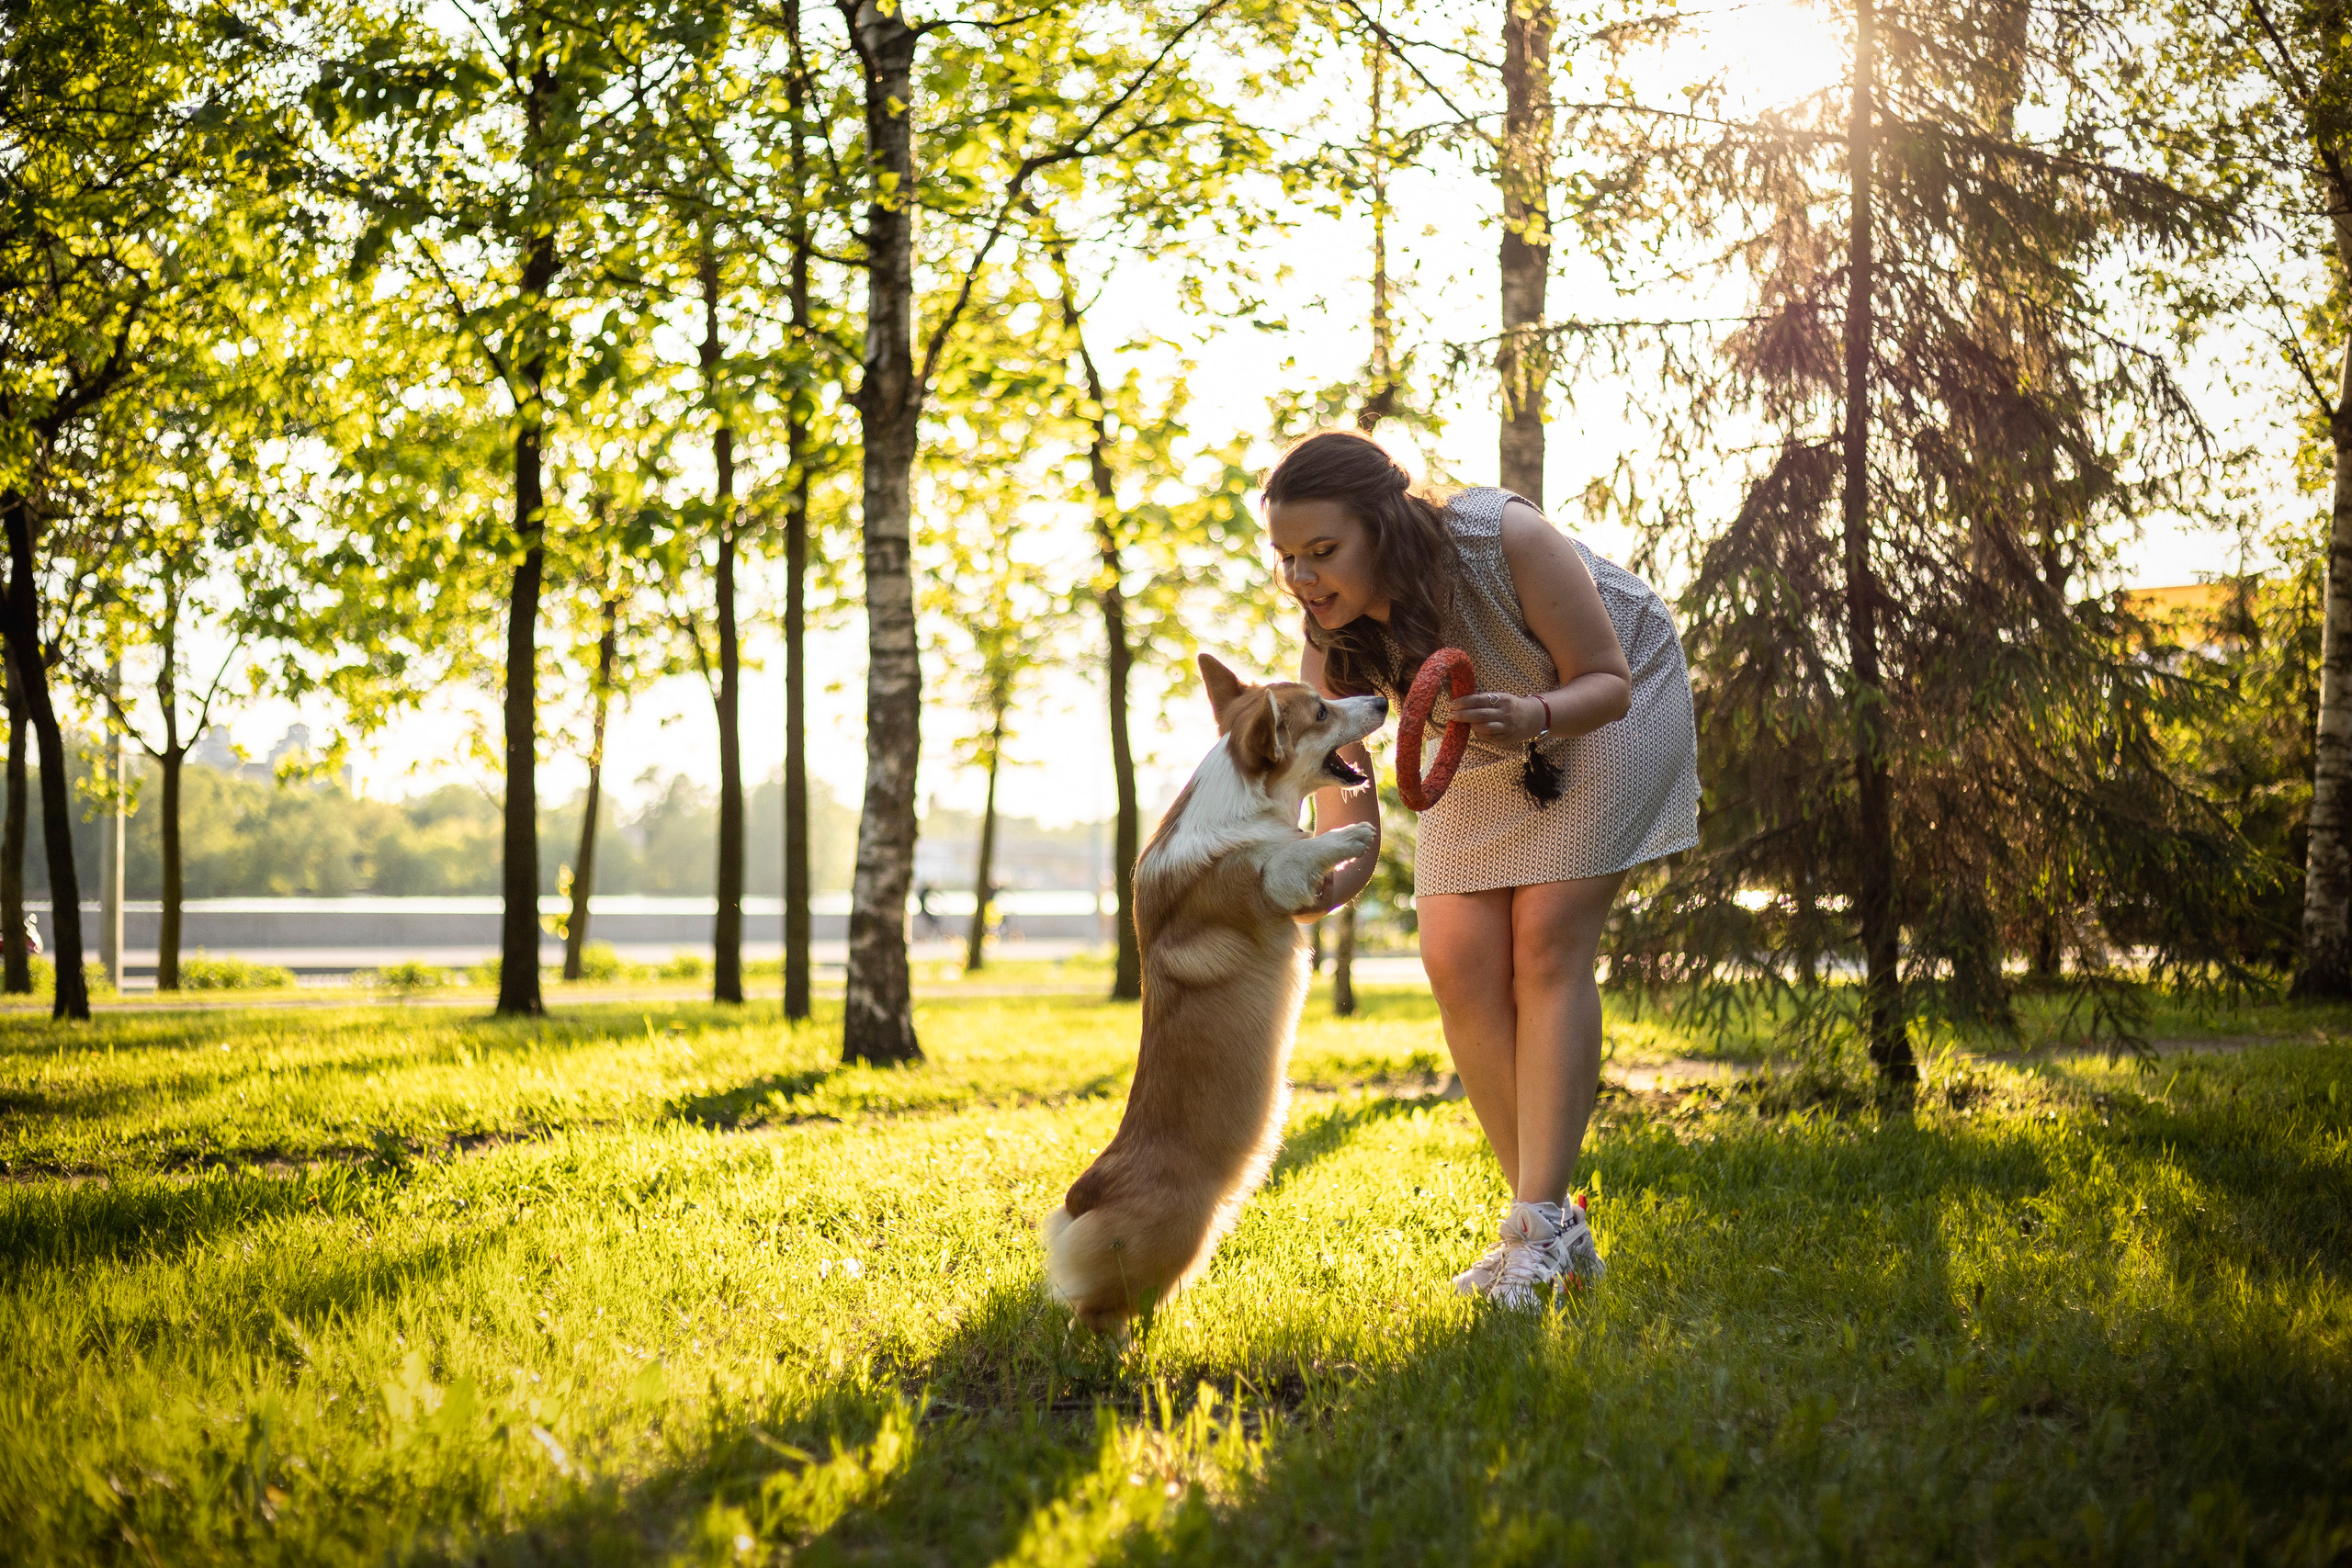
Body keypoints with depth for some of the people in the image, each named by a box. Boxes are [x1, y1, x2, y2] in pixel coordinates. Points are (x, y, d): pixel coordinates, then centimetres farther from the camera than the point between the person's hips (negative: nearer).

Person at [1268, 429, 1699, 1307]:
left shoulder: (1507, 541, -37)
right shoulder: (1332, 649, -24)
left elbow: (1607, 682, -26)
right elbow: (1348, 843, -27)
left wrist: (1531, 717, -48)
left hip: (1606, 708, -5)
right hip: (1490, 748, 5)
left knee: (1548, 943, -18)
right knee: (1459, 963, -7)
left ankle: (1536, 1228, -16)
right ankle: (1560, 1231, 4)